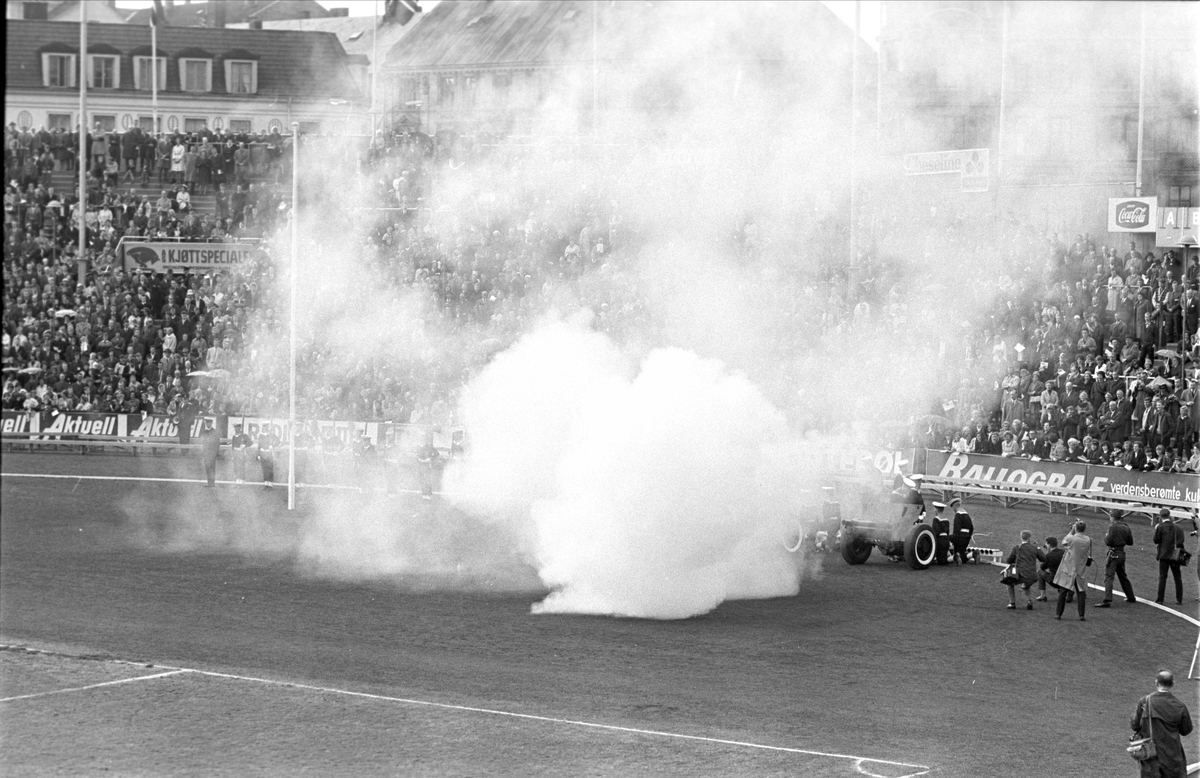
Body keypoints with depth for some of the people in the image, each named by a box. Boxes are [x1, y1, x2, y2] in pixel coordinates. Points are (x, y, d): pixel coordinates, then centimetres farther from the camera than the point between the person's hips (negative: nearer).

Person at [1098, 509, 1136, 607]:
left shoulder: (1113, 527, -13)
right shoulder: (1126, 527, 8)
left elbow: (1108, 542, -17)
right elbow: (1130, 542, 14)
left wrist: (1106, 536, 2)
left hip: (1113, 554, -7)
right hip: (1122, 553, 7)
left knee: (1108, 577, -11)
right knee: (1123, 576, 23)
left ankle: (1107, 600, -22)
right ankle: (1131, 597, 33)